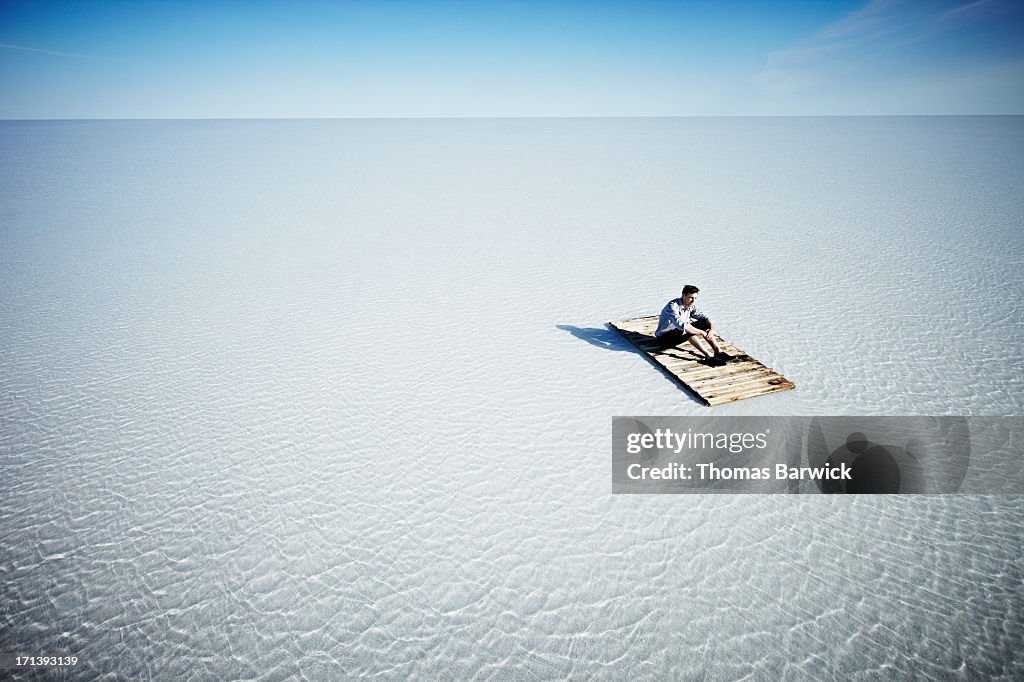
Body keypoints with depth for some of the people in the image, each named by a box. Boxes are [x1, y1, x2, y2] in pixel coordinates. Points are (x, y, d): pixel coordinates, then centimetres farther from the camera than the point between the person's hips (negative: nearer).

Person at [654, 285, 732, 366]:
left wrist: (712, 329, -22)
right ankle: (709, 356, -36)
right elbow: (681, 325, -39)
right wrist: (702, 333, -34)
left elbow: (705, 317, 0)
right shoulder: (673, 306, -27)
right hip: (664, 338, -8)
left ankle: (718, 352, -12)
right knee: (688, 330, -35)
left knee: (704, 324, -6)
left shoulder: (690, 306, -2)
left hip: (679, 333, 8)